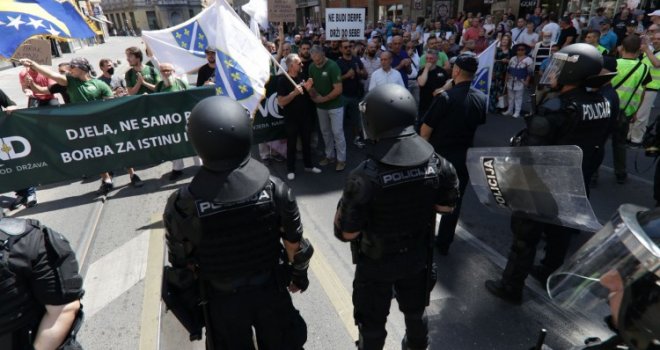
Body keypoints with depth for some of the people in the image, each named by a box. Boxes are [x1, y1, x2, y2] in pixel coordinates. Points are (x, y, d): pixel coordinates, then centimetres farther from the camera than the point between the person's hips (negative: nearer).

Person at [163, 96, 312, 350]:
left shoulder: (182, 206, -25)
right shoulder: (275, 189, -22)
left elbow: (182, 262, -10)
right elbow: (295, 246, -9)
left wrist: (192, 299, 10)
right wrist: (299, 274, 11)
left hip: (223, 299, 0)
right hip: (270, 289, 1)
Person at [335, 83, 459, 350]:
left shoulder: (365, 177, -32)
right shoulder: (436, 163, -17)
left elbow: (346, 233, -23)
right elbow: (446, 207, -1)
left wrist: (346, 205, -7)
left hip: (376, 263, -4)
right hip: (418, 257, 5)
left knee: (372, 323, 21)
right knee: (415, 312, 31)